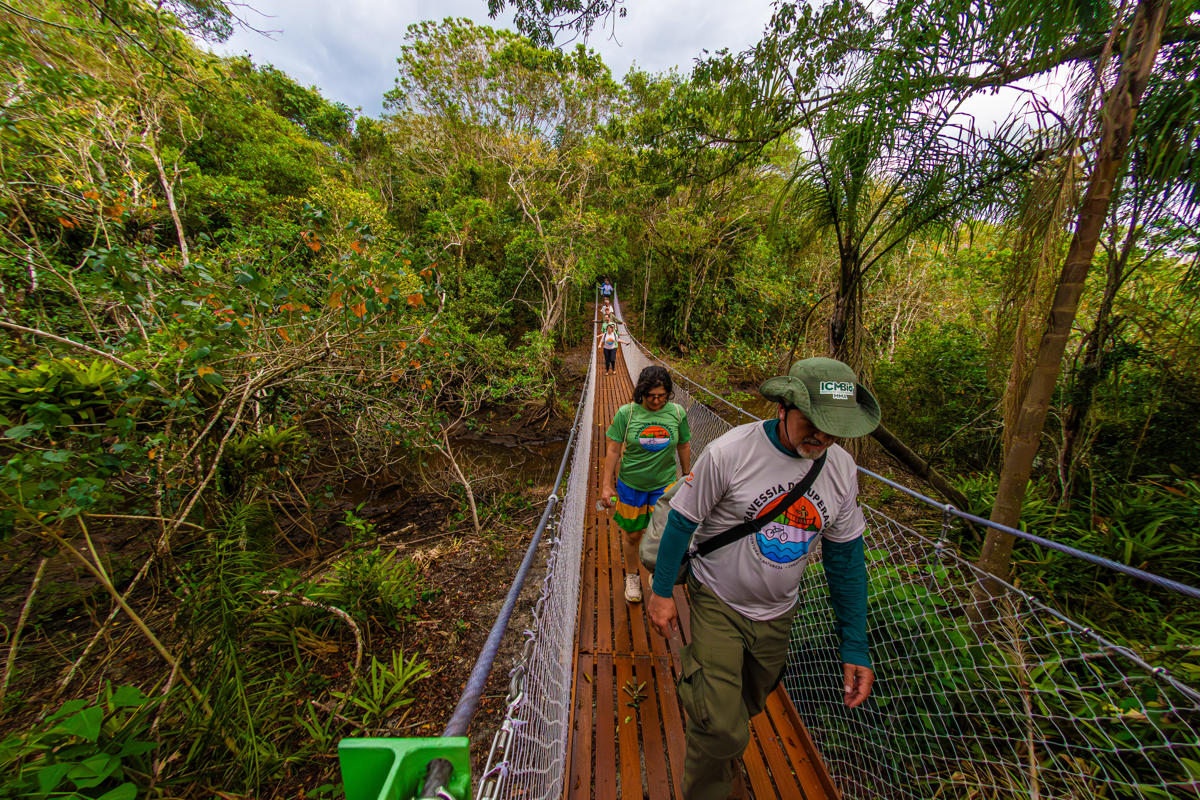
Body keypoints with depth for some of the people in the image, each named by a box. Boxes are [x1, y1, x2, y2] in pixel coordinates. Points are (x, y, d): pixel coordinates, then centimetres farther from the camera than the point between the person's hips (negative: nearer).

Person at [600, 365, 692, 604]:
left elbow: (684, 446, 7)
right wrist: (606, 485, -7)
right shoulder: (626, 413, -13)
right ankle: (632, 577, 40)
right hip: (631, 484, -1)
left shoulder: (677, 412, -7)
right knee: (632, 535, 13)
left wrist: (686, 476, 16)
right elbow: (613, 450, -8)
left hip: (665, 484, 1)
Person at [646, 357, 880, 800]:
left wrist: (855, 648, 1)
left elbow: (846, 556, 0)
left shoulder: (841, 469, -9)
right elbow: (682, 519, -14)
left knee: (747, 705, 25)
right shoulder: (729, 452, -26)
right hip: (718, 603, -4)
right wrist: (662, 589, -8)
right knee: (721, 729, -3)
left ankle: (726, 756, 60)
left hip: (777, 613, 5)